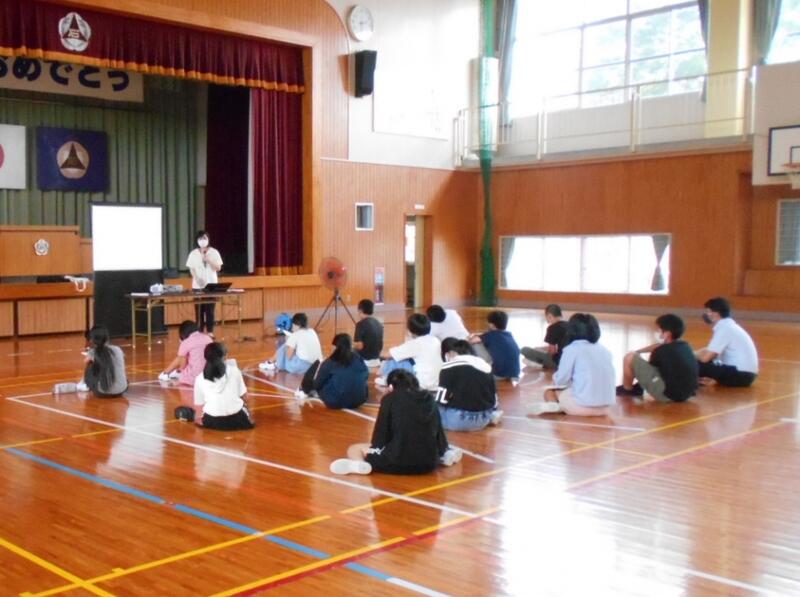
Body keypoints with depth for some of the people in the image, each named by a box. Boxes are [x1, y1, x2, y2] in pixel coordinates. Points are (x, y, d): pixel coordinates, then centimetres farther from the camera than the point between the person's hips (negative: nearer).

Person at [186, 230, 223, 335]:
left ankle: (210, 332, 4)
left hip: (212, 285, 0)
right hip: (198, 286, 0)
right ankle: (200, 332, 6)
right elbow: (191, 269, 2)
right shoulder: (193, 254, 4)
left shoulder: (214, 252, 3)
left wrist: (209, 260, -14)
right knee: (199, 309, 0)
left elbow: (218, 268, 0)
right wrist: (197, 278, -16)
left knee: (210, 309, -1)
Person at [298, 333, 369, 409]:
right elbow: (366, 375, 17)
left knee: (317, 365, 12)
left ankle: (304, 391, 33)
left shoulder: (330, 362, -11)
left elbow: (317, 384, -4)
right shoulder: (358, 359, 0)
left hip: (335, 402, -5)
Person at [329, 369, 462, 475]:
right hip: (428, 464, 4)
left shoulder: (390, 399, 0)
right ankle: (445, 454, 13)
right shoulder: (429, 400, 10)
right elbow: (439, 433, 15)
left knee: (354, 449, 15)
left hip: (398, 461, -4)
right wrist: (443, 451, 31)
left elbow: (380, 435, 0)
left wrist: (375, 447, 16)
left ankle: (359, 464, -15)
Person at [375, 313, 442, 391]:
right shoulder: (435, 340, 6)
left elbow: (388, 355, -11)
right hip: (436, 384, 8)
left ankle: (385, 381, 22)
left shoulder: (415, 343, -14)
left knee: (392, 361, -2)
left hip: (422, 383, -8)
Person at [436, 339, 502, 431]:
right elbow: (494, 397, 16)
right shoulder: (485, 365, 12)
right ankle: (489, 416, 11)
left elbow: (441, 400, -9)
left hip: (459, 419, -7)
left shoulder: (449, 367, -7)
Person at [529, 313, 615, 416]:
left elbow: (560, 380, -4)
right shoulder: (605, 351, 12)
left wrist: (556, 376, 21)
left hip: (582, 404, -6)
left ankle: (556, 406, -9)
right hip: (604, 407, 6)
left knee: (549, 392, 19)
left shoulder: (571, 349, -4)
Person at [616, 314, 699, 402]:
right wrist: (638, 351, 27)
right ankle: (638, 387, 34)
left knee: (630, 357, -7)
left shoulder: (661, 351, -12)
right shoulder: (686, 346, 8)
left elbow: (649, 369, 7)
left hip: (667, 395, -9)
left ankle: (627, 389, 18)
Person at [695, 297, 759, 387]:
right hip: (745, 373, 10)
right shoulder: (727, 325, 13)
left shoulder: (724, 328, -15)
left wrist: (692, 356, 2)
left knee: (698, 365, -16)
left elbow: (706, 358, -17)